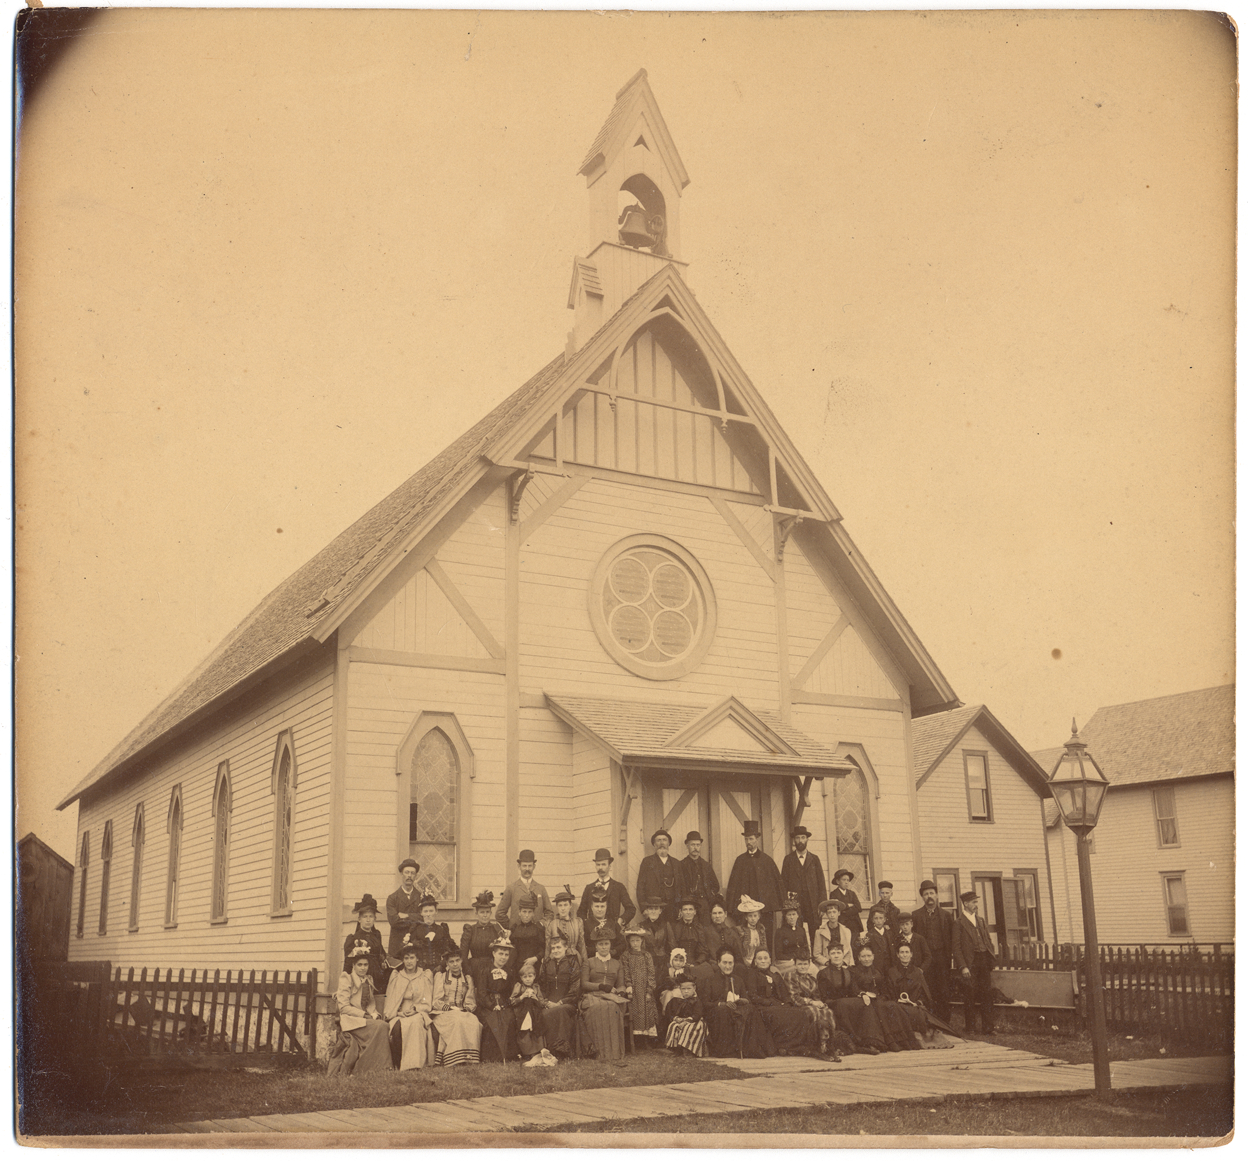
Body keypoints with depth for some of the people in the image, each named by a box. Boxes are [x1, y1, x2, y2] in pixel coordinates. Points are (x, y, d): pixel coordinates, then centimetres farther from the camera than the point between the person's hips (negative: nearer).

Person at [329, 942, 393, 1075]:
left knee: (382, 1024, -26)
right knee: (380, 1027, -28)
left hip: (366, 1018, 6)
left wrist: (374, 1014, -4)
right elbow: (343, 1007, -9)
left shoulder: (368, 981, 20)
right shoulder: (345, 979, -1)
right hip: (350, 1019, -6)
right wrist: (364, 1014, -16)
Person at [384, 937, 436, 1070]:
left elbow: (427, 1004, 7)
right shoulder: (395, 976, 14)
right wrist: (399, 1012, -8)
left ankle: (414, 1062, -37)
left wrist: (415, 1009, -12)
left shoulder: (426, 975, 10)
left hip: (419, 1013, -1)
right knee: (398, 1026, -34)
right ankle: (398, 1063, -28)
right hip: (398, 1013, 1)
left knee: (415, 1022, -37)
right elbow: (390, 1001, 12)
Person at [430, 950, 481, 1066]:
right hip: (443, 1013, -2)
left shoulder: (468, 979, 20)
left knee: (474, 1022, -33)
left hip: (462, 1013, 3)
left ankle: (469, 1058, -31)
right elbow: (437, 1001, 4)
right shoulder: (440, 976, 13)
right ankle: (455, 1060, -38)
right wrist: (446, 1007, -14)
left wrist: (468, 1008, -6)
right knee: (457, 1020, -37)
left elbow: (470, 1002, 16)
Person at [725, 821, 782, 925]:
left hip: (766, 907, 0)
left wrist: (781, 903, 3)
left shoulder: (767, 860, 8)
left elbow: (777, 881, 9)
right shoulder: (740, 860, 10)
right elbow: (733, 884, 7)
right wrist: (731, 906, 0)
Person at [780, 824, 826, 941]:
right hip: (794, 903, -1)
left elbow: (821, 882, 10)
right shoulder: (788, 859, 11)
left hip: (813, 905, 1)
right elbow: (783, 882, 7)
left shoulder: (814, 858, 14)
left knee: (815, 935, -6)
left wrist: (822, 904, 0)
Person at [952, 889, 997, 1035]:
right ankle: (968, 1028, 7)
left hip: (984, 960, 5)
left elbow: (988, 940, 20)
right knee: (971, 996, -3)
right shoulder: (958, 923, -4)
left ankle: (987, 1028, 9)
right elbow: (956, 947, -8)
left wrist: (991, 960, 8)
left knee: (987, 995, 3)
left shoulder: (981, 920, 16)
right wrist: (963, 967, -15)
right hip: (970, 963, -5)